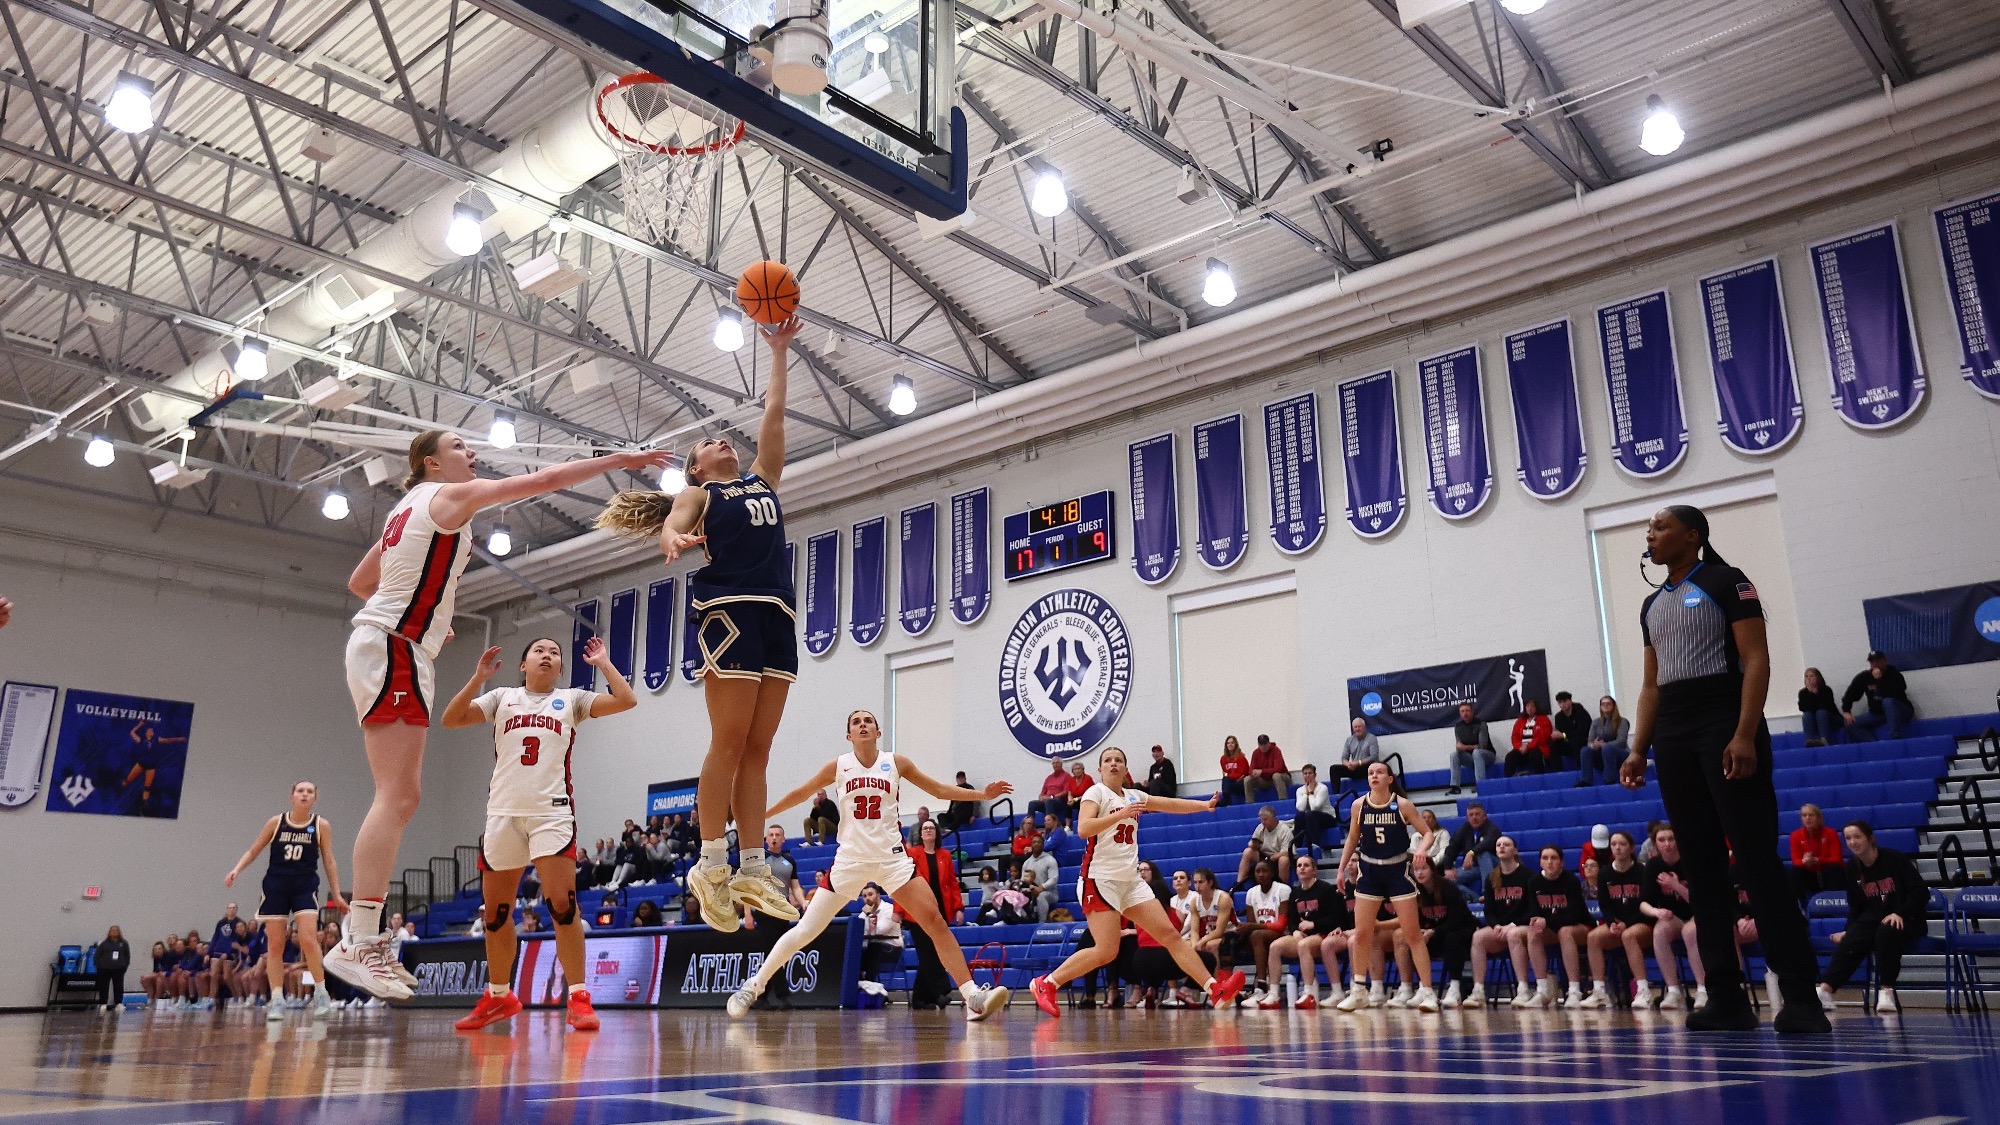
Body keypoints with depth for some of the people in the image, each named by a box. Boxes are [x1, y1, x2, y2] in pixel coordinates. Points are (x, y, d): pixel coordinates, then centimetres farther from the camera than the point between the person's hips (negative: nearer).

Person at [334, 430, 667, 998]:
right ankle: (357, 943, -19)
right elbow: (545, 479, -10)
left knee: (402, 797, 6)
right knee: (397, 797, -15)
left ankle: (363, 940, 6)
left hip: (388, 647, 10)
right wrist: (620, 459, -7)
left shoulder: (409, 508, 20)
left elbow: (359, 582, 28)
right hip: (395, 650, -10)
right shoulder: (450, 496, -5)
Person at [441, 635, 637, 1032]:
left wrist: (603, 662, 4)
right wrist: (479, 676, 0)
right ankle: (499, 996, 26)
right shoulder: (503, 698, 16)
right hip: (502, 812, 3)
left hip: (552, 811, -2)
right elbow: (450, 719, 5)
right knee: (495, 910, 9)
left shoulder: (572, 699, 12)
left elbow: (626, 700, 0)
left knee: (561, 903, -15)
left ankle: (578, 998, -10)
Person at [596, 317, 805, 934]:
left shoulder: (763, 479, 27)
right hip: (728, 606, -5)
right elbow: (671, 527, -7)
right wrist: (671, 540, -30)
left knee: (758, 746, 1)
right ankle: (711, 865, -7)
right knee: (731, 739, -11)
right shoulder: (697, 494, 14)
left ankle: (752, 870, 0)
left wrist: (778, 351, 26)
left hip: (777, 611, 5)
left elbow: (774, 414, 25)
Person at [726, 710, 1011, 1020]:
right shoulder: (838, 767, 2)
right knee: (806, 930, 1)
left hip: (892, 857, 0)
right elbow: (799, 794, 13)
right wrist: (760, 816, 15)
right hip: (850, 859, 0)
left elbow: (940, 789, 10)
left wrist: (982, 794, 1)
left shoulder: (896, 763, 3)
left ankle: (973, 997, -12)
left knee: (935, 922, -13)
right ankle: (753, 986, 19)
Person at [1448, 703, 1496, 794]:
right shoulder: (1458, 727, 1)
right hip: (1470, 757, 5)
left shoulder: (1480, 724, -14)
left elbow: (1482, 746, -20)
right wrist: (1459, 746, -22)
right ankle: (1455, 786, -25)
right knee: (1454, 754, -19)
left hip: (1487, 755, -5)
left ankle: (1480, 783, -40)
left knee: (1476, 752, -35)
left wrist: (1466, 747, -25)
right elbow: (1459, 746, 2)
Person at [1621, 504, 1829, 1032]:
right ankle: (1728, 997, 6)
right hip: (1673, 739, 7)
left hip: (1725, 728, -7)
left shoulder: (1725, 582, 0)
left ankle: (1799, 994, -7)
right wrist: (1639, 748, 10)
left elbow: (1756, 659, -9)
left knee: (1757, 857, -10)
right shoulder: (1653, 605, 20)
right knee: (1702, 865, 4)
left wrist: (1744, 735, -20)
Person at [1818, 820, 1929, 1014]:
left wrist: (1900, 914, -25)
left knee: (1886, 933, -38)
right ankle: (1825, 990, -39)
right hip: (1872, 919, 4)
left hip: (1906, 920, -4)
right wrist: (1849, 930, 1)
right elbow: (1855, 907, 13)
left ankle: (1887, 992, -27)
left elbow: (1921, 892, -13)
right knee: (1848, 943, -26)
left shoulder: (1893, 858, -10)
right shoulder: (1851, 868, 4)